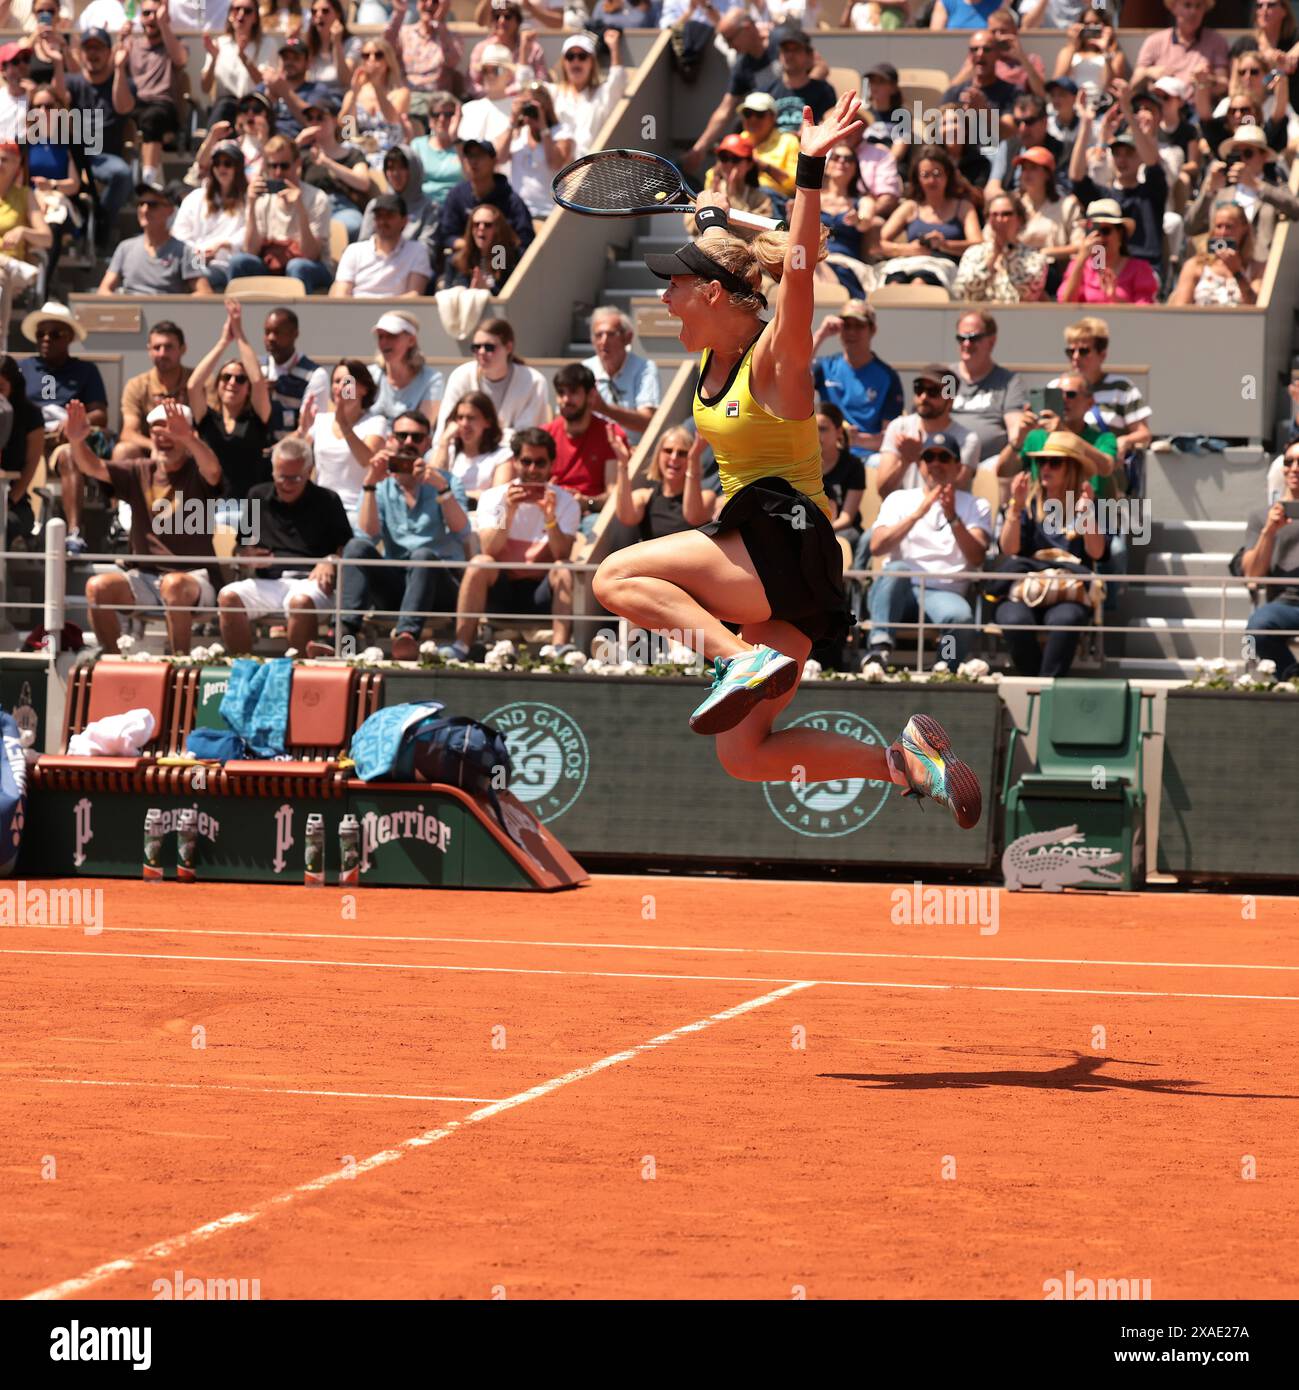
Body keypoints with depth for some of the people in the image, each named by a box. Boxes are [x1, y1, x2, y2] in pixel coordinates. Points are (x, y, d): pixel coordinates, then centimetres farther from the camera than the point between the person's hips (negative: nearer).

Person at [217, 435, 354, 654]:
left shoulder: (327, 501, 12)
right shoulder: (258, 497, 20)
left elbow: (347, 548, 10)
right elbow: (241, 549, 24)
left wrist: (331, 561, -11)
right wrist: (248, 556, 1)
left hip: (309, 580, -3)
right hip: (266, 582, 3)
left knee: (301, 601, -39)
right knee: (228, 597, -27)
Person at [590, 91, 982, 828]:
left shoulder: (774, 360, -16)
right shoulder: (714, 351, 7)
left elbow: (798, 274, -34)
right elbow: (718, 239, 21)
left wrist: (811, 170, -43)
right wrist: (713, 209, 37)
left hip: (788, 543, -9)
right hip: (759, 560, 9)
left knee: (618, 575, -18)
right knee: (746, 756, 6)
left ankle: (746, 658, -26)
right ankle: (904, 760, 7)